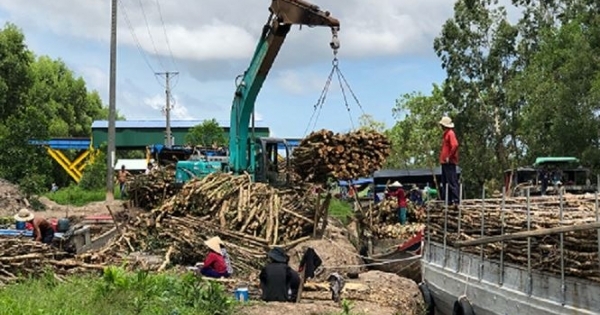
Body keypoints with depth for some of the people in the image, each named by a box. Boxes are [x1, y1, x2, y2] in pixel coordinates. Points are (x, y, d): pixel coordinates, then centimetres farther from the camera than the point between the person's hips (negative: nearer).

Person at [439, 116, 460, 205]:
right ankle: (446, 199, 15)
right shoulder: (446, 134, 18)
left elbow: (455, 145, -24)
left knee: (452, 181, -12)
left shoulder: (450, 133, -11)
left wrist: (449, 157, -21)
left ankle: (456, 199, -13)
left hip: (449, 162, -11)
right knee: (445, 182, 12)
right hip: (445, 162, 11)